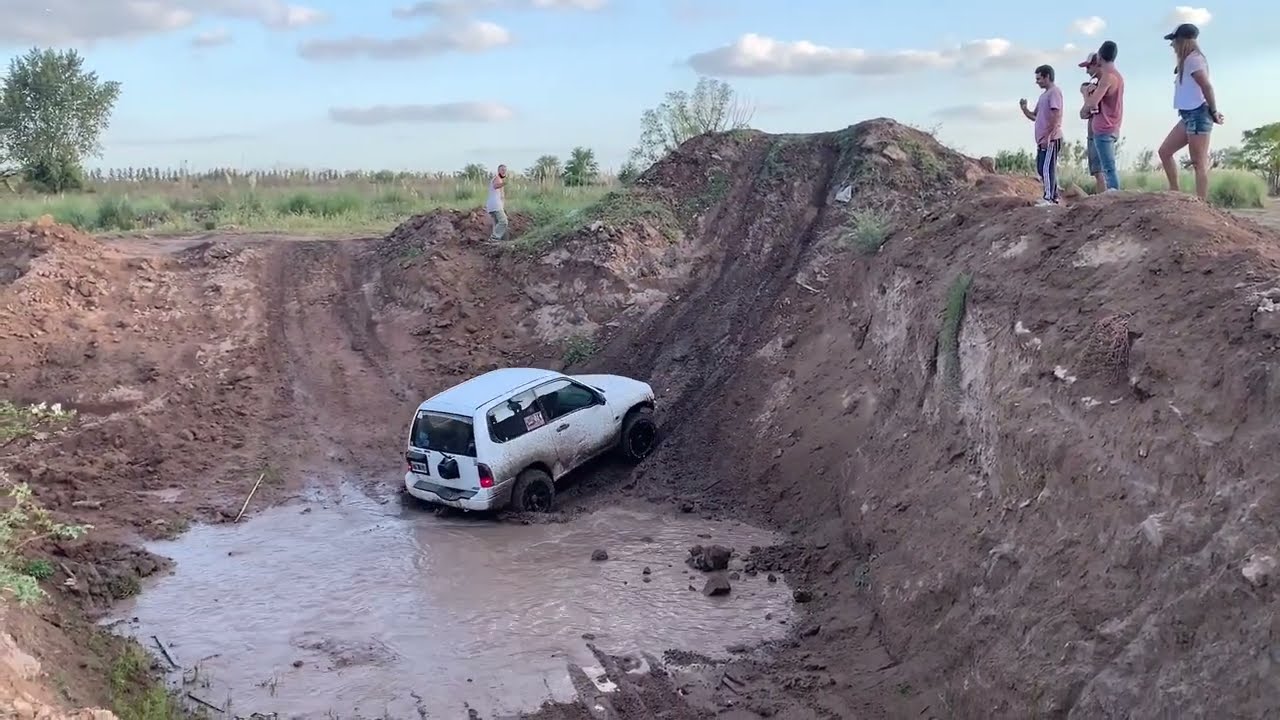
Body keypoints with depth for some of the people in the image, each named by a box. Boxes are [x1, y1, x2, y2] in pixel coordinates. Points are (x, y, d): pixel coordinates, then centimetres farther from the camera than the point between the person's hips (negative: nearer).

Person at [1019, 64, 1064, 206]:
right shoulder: (1043, 95, 21)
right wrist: (1024, 109, 6)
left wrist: (1047, 136, -20)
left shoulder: (1054, 91, -9)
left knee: (1046, 168, -11)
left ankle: (1049, 198, -9)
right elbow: (1035, 116, 24)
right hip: (1043, 139, 10)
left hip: (1051, 139, -10)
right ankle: (1054, 196, 15)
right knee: (1041, 168, 10)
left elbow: (1055, 116, -17)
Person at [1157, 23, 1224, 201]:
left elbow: (1206, 86, -20)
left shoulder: (1193, 59, -13)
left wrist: (1213, 111, -14)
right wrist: (1212, 111, 7)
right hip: (1189, 115, 11)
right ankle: (1174, 191, 15)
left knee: (1199, 163, -10)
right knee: (1165, 151, 13)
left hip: (1197, 114, -11)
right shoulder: (1187, 60, 18)